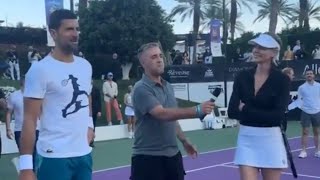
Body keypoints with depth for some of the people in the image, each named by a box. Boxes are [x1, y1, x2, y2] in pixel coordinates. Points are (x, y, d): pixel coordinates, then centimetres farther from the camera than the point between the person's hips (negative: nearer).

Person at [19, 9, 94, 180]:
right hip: (54, 157, -6)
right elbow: (29, 119, -13)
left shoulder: (85, 65, 9)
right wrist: (26, 165, -17)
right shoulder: (40, 69, -11)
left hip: (84, 153, 6)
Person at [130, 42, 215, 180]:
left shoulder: (168, 87, 11)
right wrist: (197, 111, -34)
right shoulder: (141, 89, -15)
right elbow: (162, 114, -28)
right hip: (147, 158, -7)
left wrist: (184, 140, 21)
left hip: (172, 155, 7)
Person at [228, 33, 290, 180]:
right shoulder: (242, 77, 1)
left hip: (270, 140, -2)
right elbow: (232, 112, -5)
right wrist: (263, 114, -14)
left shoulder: (282, 80, -7)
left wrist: (245, 109, -12)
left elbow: (278, 115, -17)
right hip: (246, 139, 2)